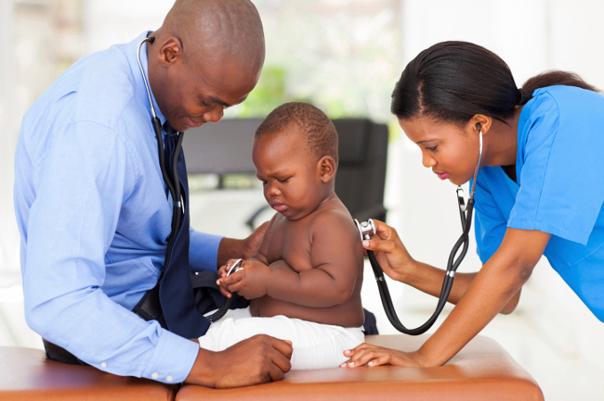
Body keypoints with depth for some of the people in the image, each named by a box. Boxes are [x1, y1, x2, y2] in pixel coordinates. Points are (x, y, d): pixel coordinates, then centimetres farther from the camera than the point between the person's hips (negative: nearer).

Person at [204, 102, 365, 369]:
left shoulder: (332, 224, -18)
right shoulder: (282, 219, 15)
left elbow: (337, 286, -29)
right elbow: (263, 258, 26)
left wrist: (268, 282, -26)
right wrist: (244, 270, 1)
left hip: (324, 337, -11)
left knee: (229, 333, -29)